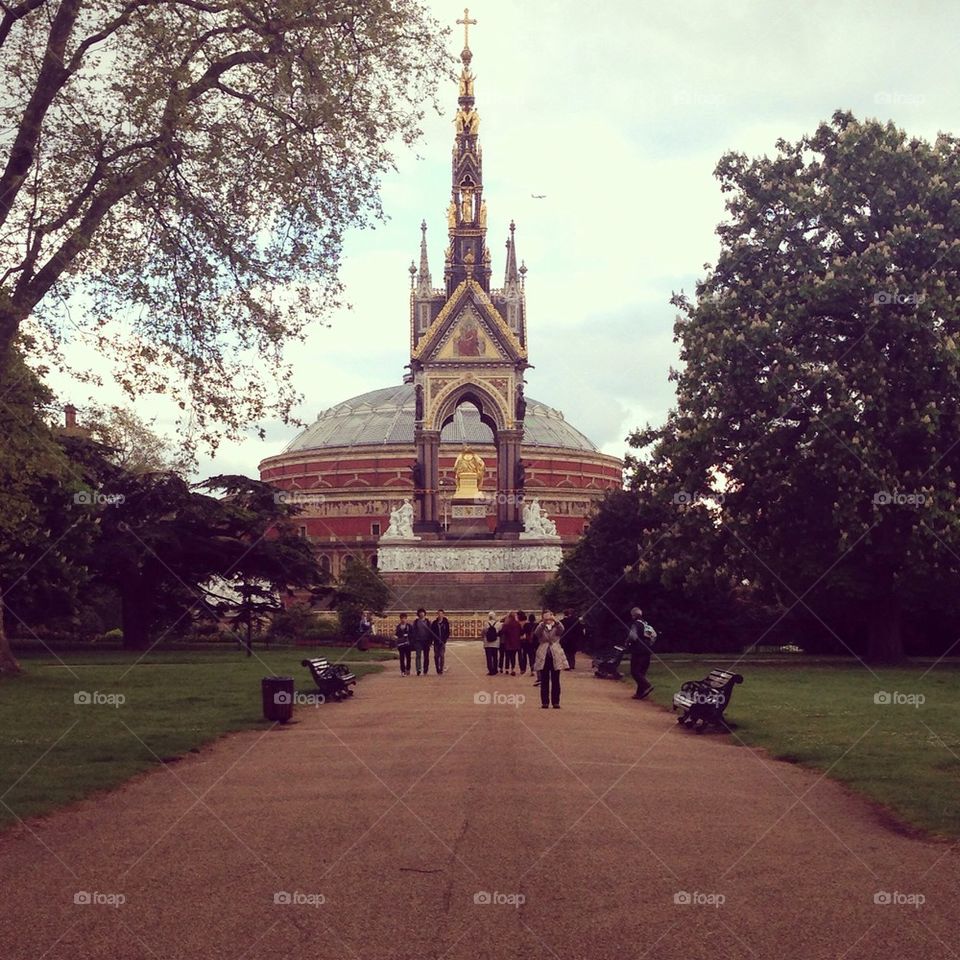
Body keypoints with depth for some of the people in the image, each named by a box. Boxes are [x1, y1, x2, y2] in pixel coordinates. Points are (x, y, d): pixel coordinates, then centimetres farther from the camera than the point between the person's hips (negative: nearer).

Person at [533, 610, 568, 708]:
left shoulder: (556, 627, 9)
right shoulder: (541, 627, 9)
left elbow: (561, 630, -15)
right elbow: (537, 633, -14)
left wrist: (556, 622, -30)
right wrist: (543, 623, -26)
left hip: (556, 656, 0)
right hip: (543, 657, 0)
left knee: (555, 681, 1)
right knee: (544, 681, 1)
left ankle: (556, 702, 5)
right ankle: (545, 702, 4)